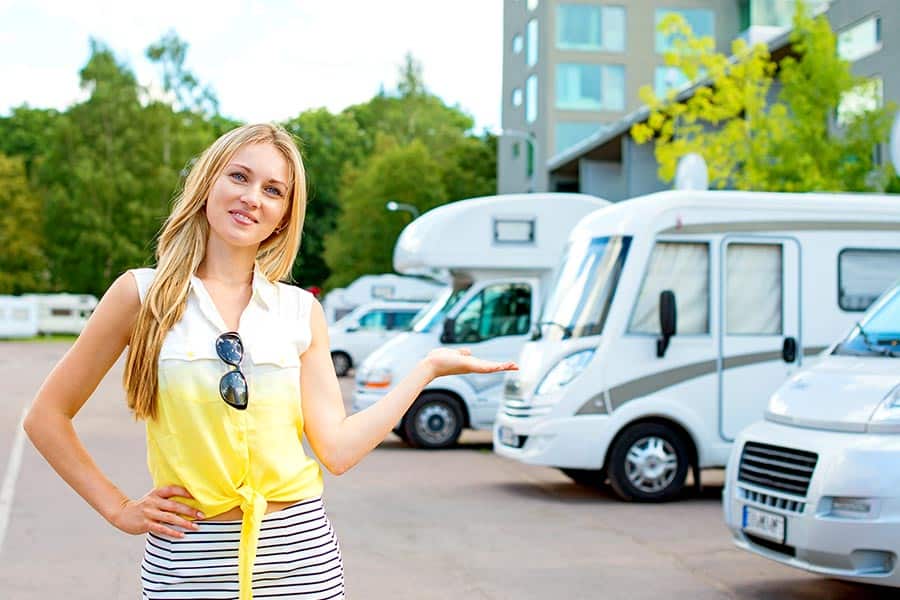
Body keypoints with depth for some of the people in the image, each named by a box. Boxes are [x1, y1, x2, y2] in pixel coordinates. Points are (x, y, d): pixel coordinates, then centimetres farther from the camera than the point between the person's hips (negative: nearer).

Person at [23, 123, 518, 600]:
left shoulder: (301, 312, 6)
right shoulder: (143, 294, 0)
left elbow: (337, 448, -2)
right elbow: (46, 416, 4)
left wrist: (429, 368, 2)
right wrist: (118, 509, -1)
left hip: (300, 552, 2)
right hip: (189, 559, -1)